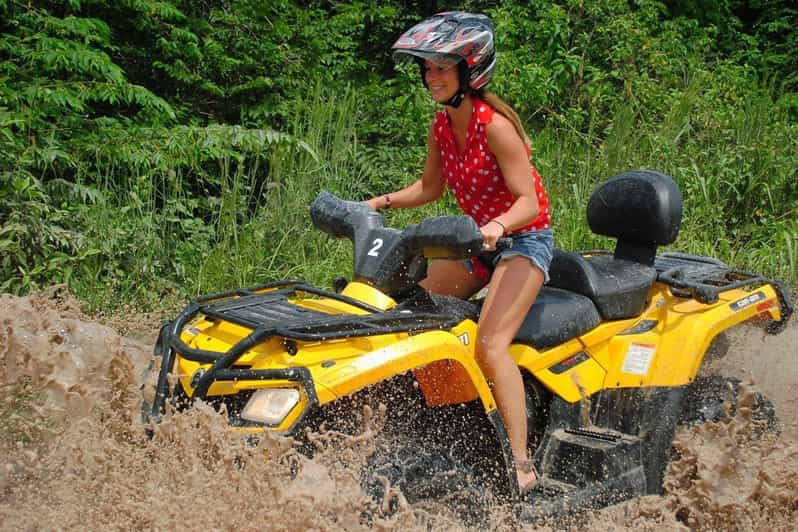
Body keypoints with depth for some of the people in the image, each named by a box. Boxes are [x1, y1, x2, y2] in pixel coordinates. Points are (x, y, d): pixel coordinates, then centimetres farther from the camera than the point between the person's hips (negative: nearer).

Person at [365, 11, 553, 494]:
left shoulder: (494, 125, -20)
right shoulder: (442, 127, 3)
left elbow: (529, 200, -23)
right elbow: (429, 188, 16)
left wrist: (498, 225, -42)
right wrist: (382, 203, 2)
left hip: (524, 239, -9)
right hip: (478, 240, 9)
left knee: (490, 344, -25)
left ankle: (522, 468, -23)